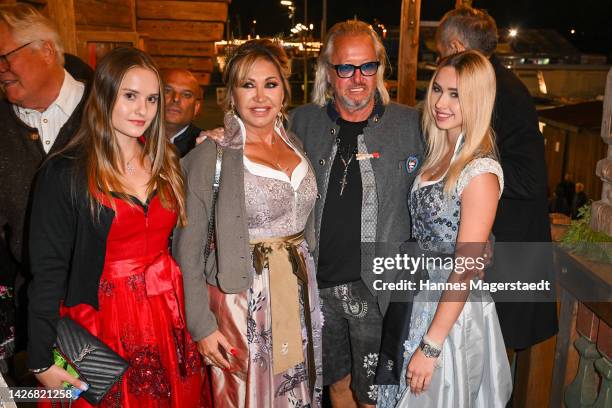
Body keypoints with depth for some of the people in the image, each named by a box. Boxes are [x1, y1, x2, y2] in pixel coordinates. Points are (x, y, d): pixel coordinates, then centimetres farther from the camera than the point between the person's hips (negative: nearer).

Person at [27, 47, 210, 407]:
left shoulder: (167, 164, 5)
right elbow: (48, 270, -9)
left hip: (171, 320, 5)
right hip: (103, 325, -4)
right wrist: (43, 360, -8)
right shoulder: (64, 173, -10)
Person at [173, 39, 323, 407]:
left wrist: (308, 286, 10)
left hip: (300, 297, 5)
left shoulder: (298, 145, 5)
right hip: (242, 299, -5)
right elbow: (189, 249, -10)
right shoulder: (212, 156, -12)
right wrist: (202, 325, -12)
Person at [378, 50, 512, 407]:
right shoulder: (439, 154, 1)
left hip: (455, 309, -7)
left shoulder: (481, 172, -24)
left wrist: (431, 347, -20)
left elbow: (465, 270, -23)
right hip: (421, 295, 7)